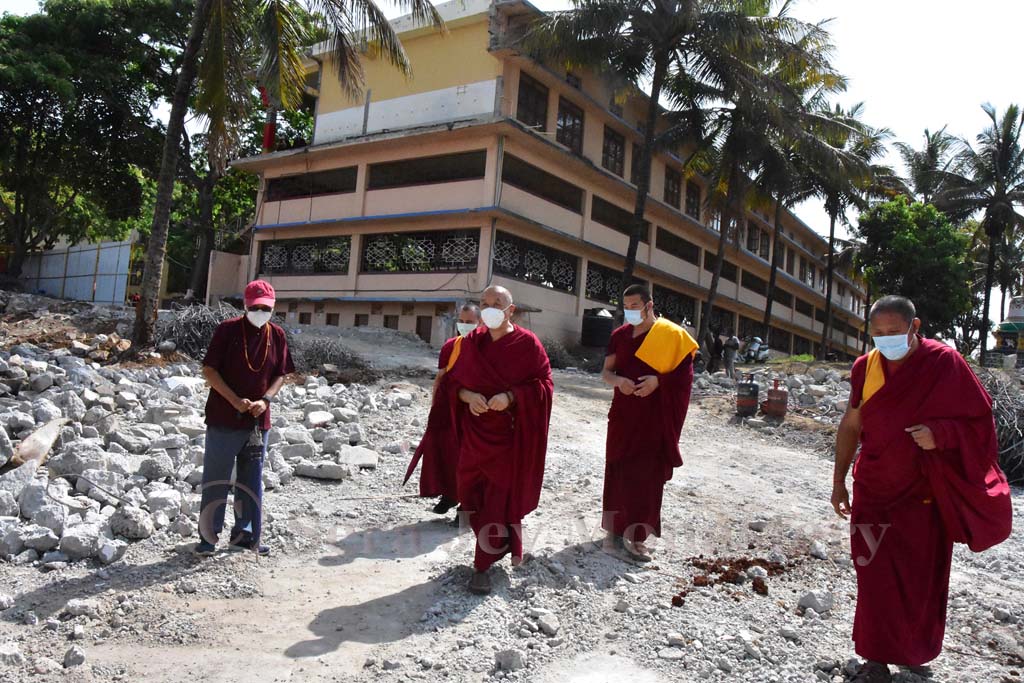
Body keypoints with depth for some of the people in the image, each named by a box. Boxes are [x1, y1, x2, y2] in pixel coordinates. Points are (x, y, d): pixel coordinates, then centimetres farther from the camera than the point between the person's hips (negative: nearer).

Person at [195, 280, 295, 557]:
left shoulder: (277, 335, 4)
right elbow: (209, 370, -9)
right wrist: (235, 400, -18)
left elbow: (281, 375, 10)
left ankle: (244, 535, 25)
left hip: (258, 421, 4)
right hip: (223, 420, -4)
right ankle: (208, 537, 15)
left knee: (251, 481, 12)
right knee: (216, 480, 4)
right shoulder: (227, 330, -8)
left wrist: (265, 400, -8)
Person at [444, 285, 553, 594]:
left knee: (500, 497, -2)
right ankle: (504, 546, 32)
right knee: (472, 494, 8)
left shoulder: (527, 343, -7)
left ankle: (483, 565, 9)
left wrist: (510, 397, -22)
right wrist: (468, 396, -13)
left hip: (511, 435, -4)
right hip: (476, 433, 4)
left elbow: (543, 384, -8)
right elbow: (453, 382, 8)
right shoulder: (471, 343, 5)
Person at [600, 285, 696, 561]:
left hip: (655, 417, -4)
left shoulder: (672, 335, -6)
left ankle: (636, 535, 5)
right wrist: (619, 380, -16)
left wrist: (658, 380, -21)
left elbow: (685, 374, -4)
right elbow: (606, 372, 7)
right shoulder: (619, 335, 7)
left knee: (647, 474, -2)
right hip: (623, 414, 4)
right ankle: (616, 527, 19)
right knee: (618, 470, 7)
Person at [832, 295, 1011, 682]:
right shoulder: (866, 367, -2)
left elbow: (980, 421, -8)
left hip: (924, 495, -2)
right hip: (874, 491, 2)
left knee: (922, 579, 11)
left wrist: (939, 433, -27)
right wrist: (839, 482, 8)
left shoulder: (944, 363, -12)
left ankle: (914, 651, 34)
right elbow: (851, 426, 7)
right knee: (877, 578, 0)